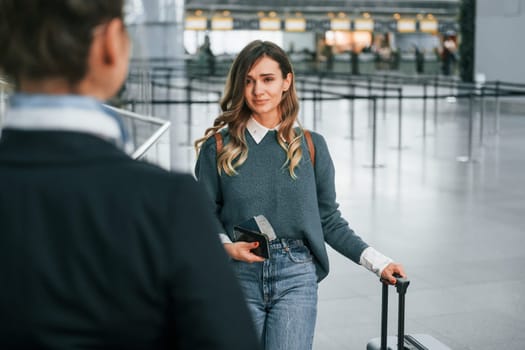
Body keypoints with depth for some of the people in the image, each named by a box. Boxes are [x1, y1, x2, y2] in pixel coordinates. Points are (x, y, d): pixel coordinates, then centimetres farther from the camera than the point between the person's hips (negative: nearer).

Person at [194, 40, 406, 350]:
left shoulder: (311, 146, 4)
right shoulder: (217, 147, 1)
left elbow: (329, 220, 8)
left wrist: (376, 261, -1)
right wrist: (226, 246, -15)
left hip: (296, 277, 0)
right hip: (238, 276, 0)